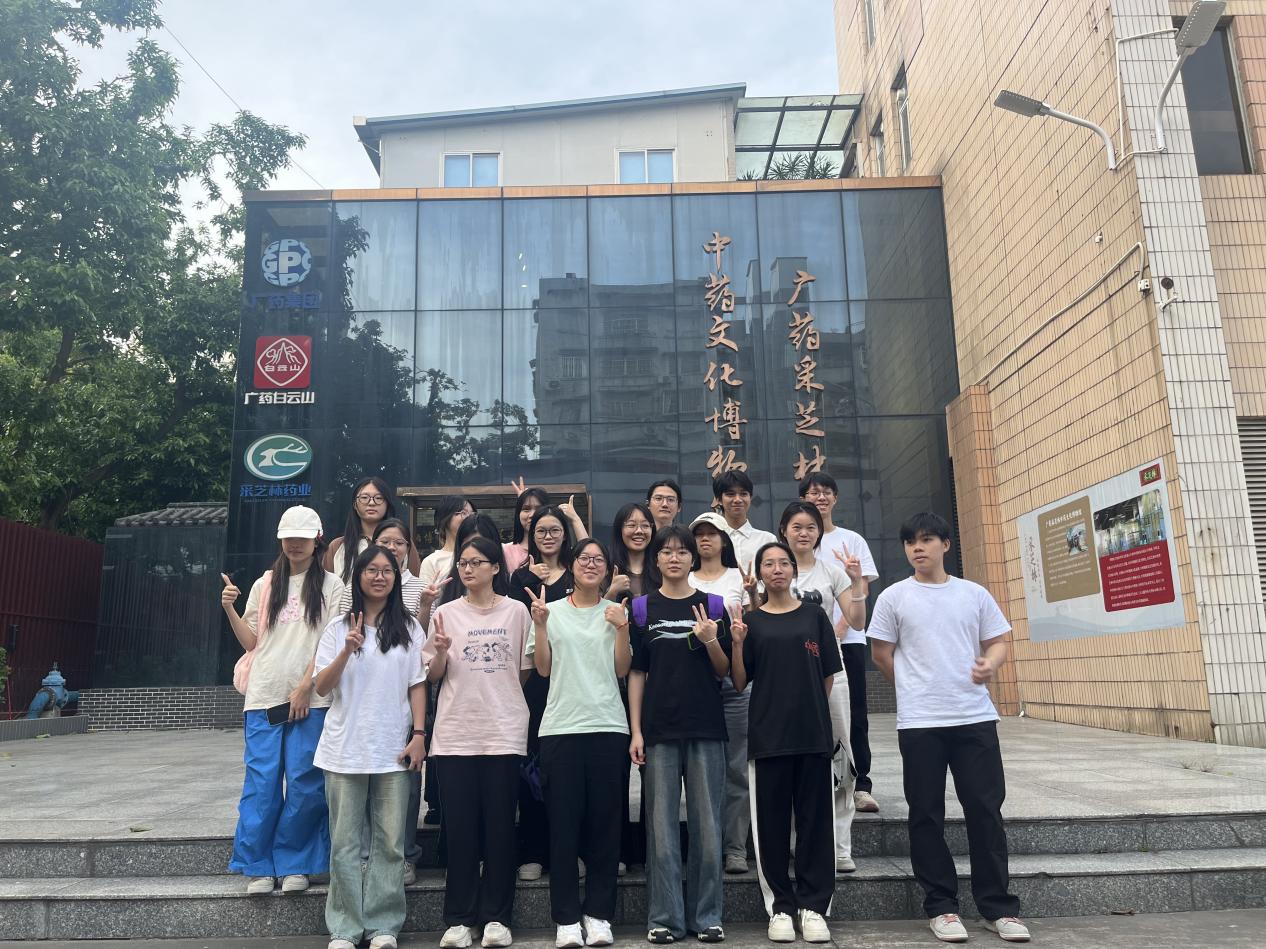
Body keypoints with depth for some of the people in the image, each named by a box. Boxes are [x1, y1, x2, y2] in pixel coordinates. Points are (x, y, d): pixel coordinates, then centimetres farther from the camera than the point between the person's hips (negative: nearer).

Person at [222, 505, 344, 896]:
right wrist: (230, 610, -2)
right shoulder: (265, 585, 14)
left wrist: (305, 686, -11)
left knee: (305, 784, 0)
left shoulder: (331, 586, 4)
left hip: (310, 700, -2)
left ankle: (294, 864, 14)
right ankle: (259, 867, 12)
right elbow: (252, 643, 12)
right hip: (264, 698, 2)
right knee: (261, 784, 1)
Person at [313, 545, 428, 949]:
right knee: (345, 842, 5)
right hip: (345, 750, 0)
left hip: (393, 750, 0)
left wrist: (419, 734, -4)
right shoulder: (338, 628, 5)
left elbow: (417, 685, 5)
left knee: (389, 842, 4)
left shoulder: (409, 628, 6)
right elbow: (322, 687, 0)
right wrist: (347, 651, -15)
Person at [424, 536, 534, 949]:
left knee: (499, 825, 3)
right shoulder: (446, 613, 5)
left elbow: (527, 668, 10)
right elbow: (433, 675, 6)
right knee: (460, 826, 4)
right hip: (455, 733, 1)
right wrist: (441, 651, -10)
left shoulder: (516, 611, 4)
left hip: (504, 732, -1)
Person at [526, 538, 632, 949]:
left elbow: (622, 669, 3)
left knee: (604, 822, 4)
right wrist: (540, 624, -7)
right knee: (563, 823, 2)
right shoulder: (551, 611, 7)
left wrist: (621, 628, -10)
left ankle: (598, 913, 15)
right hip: (560, 728, 0)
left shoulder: (616, 612, 8)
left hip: (608, 727, 0)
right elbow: (543, 668, 3)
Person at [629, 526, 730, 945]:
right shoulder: (642, 608, 4)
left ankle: (707, 916, 18)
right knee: (662, 824, 4)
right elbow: (636, 672, 3)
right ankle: (665, 918, 14)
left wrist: (711, 641, -13)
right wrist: (635, 731, -3)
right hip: (659, 729, 0)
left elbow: (723, 671, 7)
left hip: (706, 727, 1)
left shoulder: (713, 605, 5)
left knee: (707, 824, 5)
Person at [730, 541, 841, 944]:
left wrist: (813, 711, 5)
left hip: (813, 733, 1)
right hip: (768, 734, 0)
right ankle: (781, 907, 13)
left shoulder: (814, 615, 6)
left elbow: (828, 675, 9)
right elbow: (739, 683, 2)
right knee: (772, 821, 3)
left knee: (815, 819, 3)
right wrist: (737, 643, -11)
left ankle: (813, 906, 13)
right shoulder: (750, 621, 5)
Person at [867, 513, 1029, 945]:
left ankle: (998, 907, 17)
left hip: (976, 717, 2)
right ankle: (941, 906, 15)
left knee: (986, 810, 5)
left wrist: (990, 665, -11)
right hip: (919, 722, -1)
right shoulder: (894, 597, 1)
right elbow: (881, 653, 5)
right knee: (927, 815, 4)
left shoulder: (974, 594, 7)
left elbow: (998, 642, 10)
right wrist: (918, 691, 8)